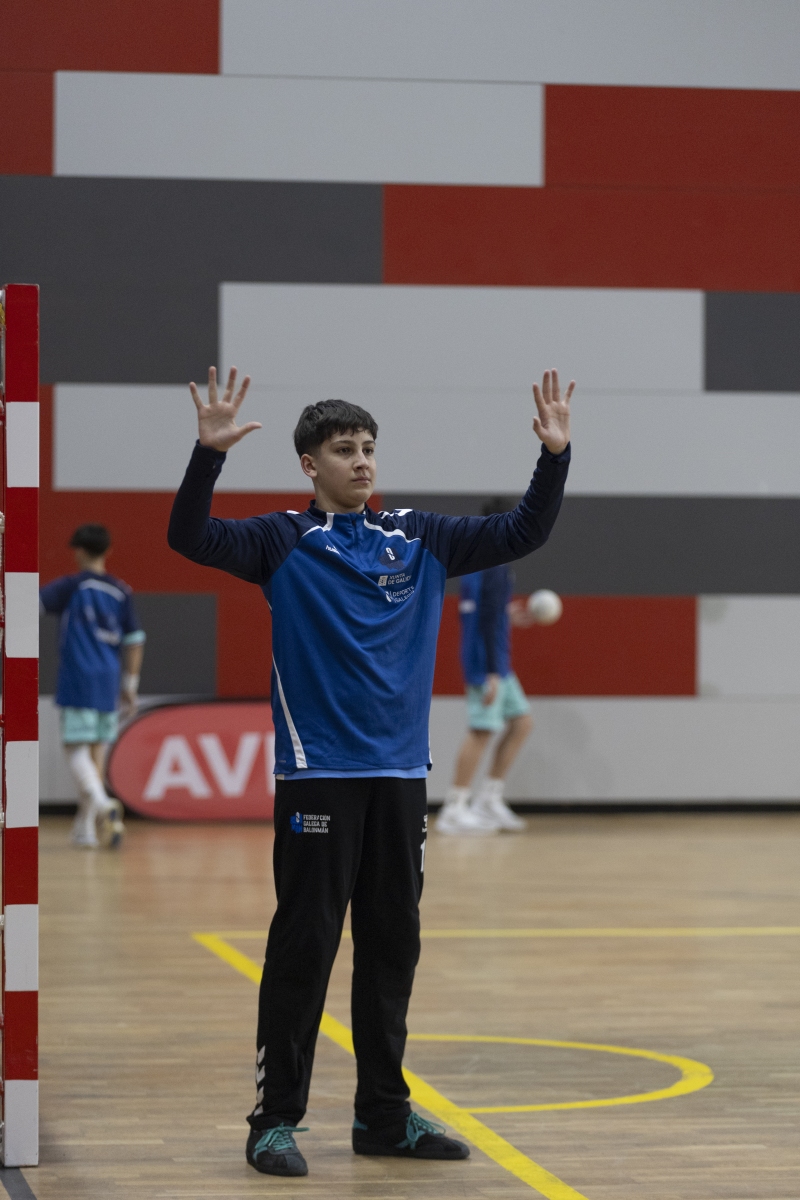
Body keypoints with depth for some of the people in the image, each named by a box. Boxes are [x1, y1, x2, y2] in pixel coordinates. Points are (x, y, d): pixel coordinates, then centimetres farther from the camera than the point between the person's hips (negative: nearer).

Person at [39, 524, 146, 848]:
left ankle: (102, 803, -31)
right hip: (109, 682, 5)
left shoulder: (71, 587, -5)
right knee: (97, 750, 11)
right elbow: (134, 641, 9)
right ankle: (85, 826, 14)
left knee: (76, 749, -6)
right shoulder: (121, 592, 8)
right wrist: (130, 685, 16)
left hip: (77, 680, -5)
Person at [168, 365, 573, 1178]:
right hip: (318, 776, -4)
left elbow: (521, 534, 12)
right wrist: (210, 452, -27)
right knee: (303, 949, -3)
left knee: (392, 948, 10)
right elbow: (191, 538, -14)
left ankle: (384, 1116, 19)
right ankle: (276, 1118, 4)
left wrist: (555, 455, -1)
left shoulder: (419, 539, 10)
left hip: (401, 777, 4)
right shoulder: (283, 541, -1)